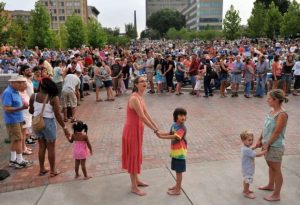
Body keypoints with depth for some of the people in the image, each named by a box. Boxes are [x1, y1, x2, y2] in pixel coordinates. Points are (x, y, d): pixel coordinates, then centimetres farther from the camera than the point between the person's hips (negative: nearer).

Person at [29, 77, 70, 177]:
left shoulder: (33, 97, -4)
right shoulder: (54, 98, -15)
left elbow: (31, 111, 7)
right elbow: (57, 115, -16)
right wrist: (64, 128, -9)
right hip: (48, 123, -4)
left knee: (41, 146, 20)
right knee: (51, 148, 10)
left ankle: (42, 169, 33)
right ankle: (53, 170, 23)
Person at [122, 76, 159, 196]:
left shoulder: (140, 97, 6)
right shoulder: (134, 98, -24)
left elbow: (146, 114, 9)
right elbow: (142, 117, -24)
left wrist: (156, 127, 7)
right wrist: (154, 129, -18)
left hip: (137, 129, 9)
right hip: (132, 130, -9)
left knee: (137, 154, 20)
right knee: (133, 156, 2)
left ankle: (136, 180, 37)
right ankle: (134, 187, 16)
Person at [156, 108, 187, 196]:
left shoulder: (182, 128, -21)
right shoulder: (174, 125, 5)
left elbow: (175, 137, -32)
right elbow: (170, 133, 16)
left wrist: (162, 137, -34)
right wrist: (160, 133, -1)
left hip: (180, 153, -8)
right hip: (174, 152, 8)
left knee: (179, 171, 5)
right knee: (177, 170, 21)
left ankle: (177, 190, 17)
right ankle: (177, 186, 37)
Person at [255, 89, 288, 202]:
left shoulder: (282, 114, -24)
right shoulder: (272, 110, 2)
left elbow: (277, 132, -22)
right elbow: (266, 127, 9)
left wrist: (267, 144, -15)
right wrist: (260, 140, 10)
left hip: (275, 146, -8)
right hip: (268, 144, 8)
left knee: (276, 170, 6)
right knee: (270, 166, 24)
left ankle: (276, 195, 21)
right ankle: (270, 185, 45)